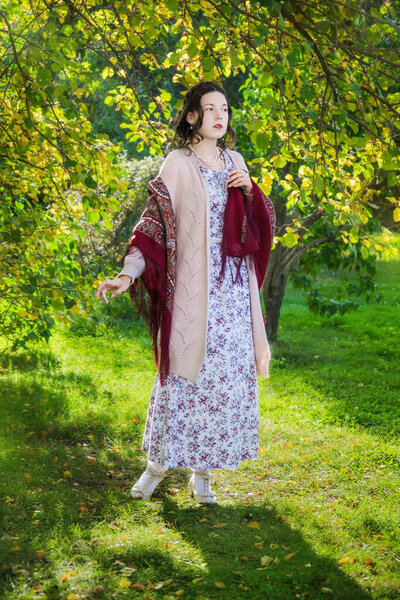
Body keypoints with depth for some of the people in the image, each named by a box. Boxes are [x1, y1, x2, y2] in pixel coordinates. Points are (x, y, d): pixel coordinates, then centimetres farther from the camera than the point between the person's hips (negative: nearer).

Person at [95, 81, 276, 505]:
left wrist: (249, 189, -2)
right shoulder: (177, 164, -3)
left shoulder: (235, 161, 13)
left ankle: (202, 472, 13)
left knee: (228, 373, 3)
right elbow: (153, 224, -7)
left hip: (233, 286, 5)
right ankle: (159, 463, 15)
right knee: (184, 373, -2)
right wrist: (127, 274, -20)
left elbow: (258, 226, 17)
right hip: (192, 287, -5)